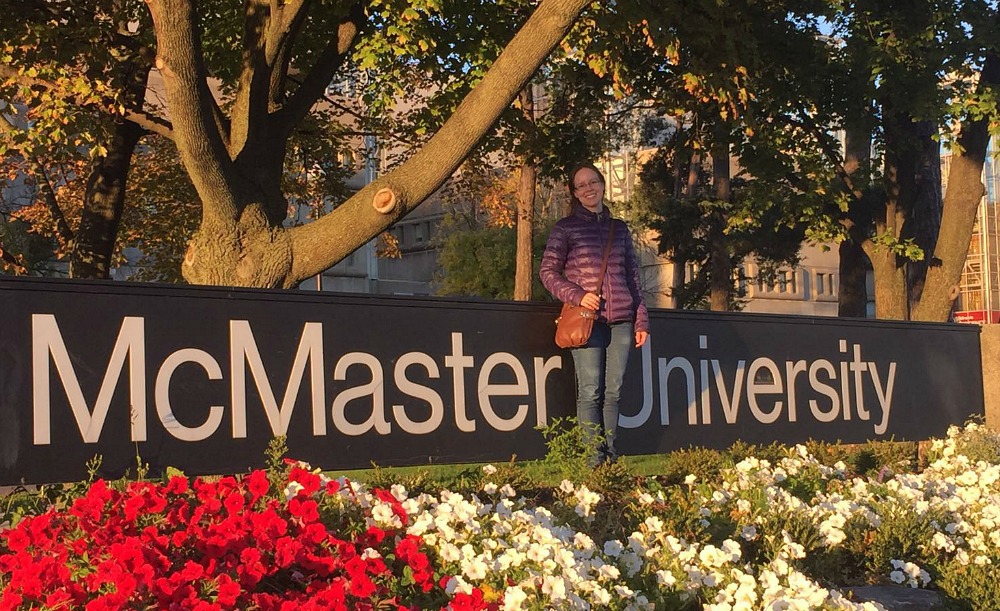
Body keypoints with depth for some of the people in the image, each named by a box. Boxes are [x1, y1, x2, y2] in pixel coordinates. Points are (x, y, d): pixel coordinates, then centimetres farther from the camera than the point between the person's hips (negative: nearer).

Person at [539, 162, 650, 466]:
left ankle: (610, 452, 10)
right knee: (590, 391, -8)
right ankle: (595, 455, -4)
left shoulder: (619, 228, 16)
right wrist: (577, 295, -12)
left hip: (621, 319, 4)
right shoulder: (566, 228, 5)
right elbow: (547, 271, 3)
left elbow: (632, 276, 18)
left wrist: (641, 319, 13)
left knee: (613, 390, 3)